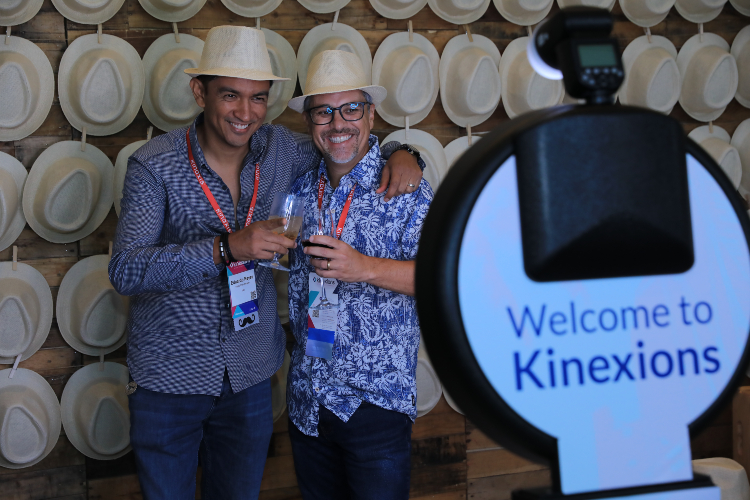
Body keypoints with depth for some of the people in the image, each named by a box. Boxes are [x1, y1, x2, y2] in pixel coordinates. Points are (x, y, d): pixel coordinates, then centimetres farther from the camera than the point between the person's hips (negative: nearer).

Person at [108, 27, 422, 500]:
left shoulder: (281, 150, -3)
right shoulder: (155, 165, -15)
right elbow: (126, 270, -25)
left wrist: (401, 153, -9)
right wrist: (225, 249, -36)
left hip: (251, 377, 4)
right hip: (169, 379, -3)